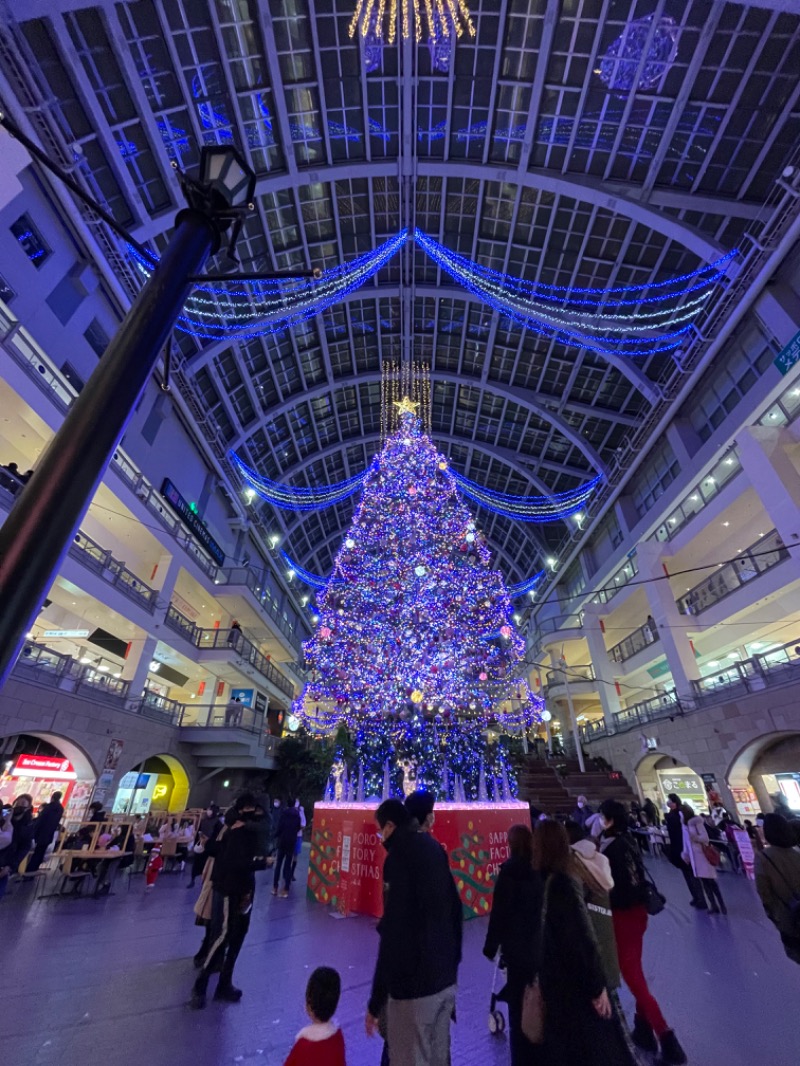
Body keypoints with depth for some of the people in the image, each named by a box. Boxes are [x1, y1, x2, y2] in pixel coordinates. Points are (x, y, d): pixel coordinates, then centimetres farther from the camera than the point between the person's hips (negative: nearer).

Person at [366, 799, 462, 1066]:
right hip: (445, 979, 7)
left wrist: (375, 1000, -13)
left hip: (413, 984, -7)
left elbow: (393, 935, -21)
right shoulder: (434, 849, 2)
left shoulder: (398, 858, -19)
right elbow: (455, 910, 10)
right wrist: (452, 962, 19)